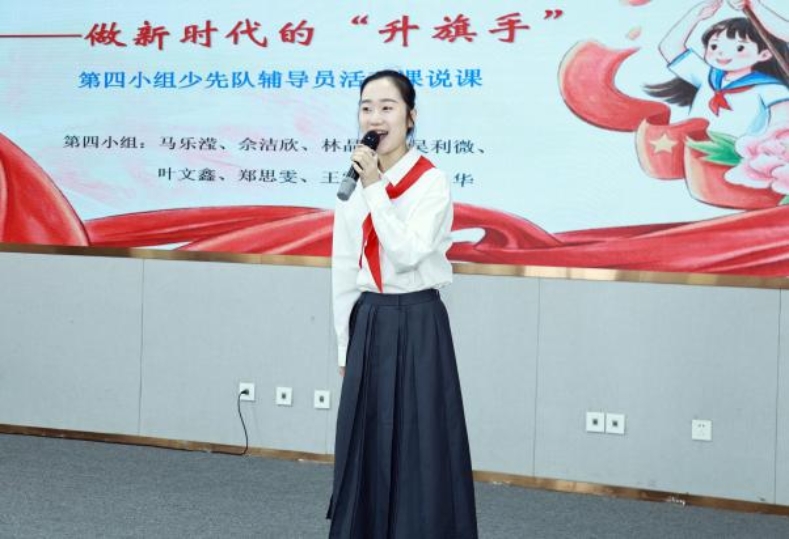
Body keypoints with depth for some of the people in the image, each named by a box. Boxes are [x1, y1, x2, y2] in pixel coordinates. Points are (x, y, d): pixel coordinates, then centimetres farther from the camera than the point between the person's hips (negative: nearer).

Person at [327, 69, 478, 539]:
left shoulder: (432, 183, -10)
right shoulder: (355, 181, 6)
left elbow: (407, 254, -22)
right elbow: (344, 272, 10)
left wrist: (376, 188, -20)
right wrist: (346, 345, 10)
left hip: (417, 325, -5)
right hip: (368, 324, 5)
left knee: (417, 453, -2)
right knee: (366, 452, 11)